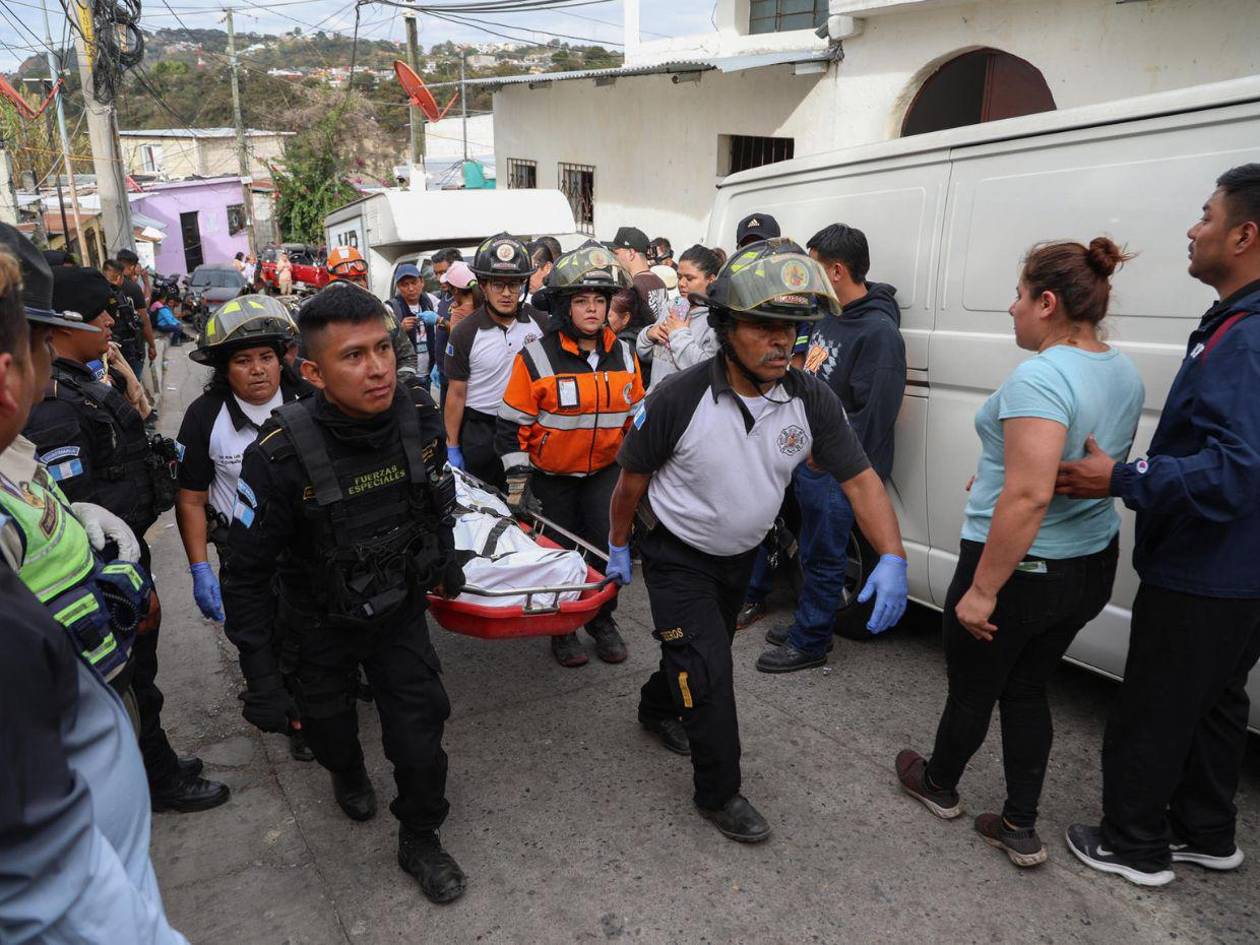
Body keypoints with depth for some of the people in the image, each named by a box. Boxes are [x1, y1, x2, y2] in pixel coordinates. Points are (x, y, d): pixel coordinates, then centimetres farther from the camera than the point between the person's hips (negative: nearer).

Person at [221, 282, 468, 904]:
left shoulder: (418, 414, -20)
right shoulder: (281, 456, -31)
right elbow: (248, 575, -20)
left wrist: (444, 557, 14)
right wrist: (260, 679, -17)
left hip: (399, 608, 2)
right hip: (320, 625, -1)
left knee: (419, 737, 5)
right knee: (329, 726, 24)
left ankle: (419, 841, 33)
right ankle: (347, 773, 60)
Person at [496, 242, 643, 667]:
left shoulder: (624, 356, -1)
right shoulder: (537, 358, -15)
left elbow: (637, 418, 9)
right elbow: (512, 424, -11)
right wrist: (516, 481, -14)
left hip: (605, 471, 3)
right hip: (551, 476, -3)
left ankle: (602, 620, 23)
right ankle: (561, 628, 27)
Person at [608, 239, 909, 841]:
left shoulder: (811, 399, -17)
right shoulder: (678, 399, -27)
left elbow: (860, 479, -14)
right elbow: (633, 479, -12)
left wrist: (893, 559, -27)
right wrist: (618, 547, -1)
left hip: (739, 554, 5)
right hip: (677, 557, -5)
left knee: (706, 651, 25)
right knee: (710, 674, -7)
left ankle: (658, 709, 56)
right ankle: (718, 793, 16)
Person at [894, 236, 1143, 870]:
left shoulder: (1040, 376, -25)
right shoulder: (1125, 373, 5)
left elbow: (1029, 496, -31)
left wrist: (981, 590, -24)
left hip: (1022, 570, -8)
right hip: (1090, 567, 8)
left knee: (971, 691, 16)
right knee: (1027, 692, 21)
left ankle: (939, 786, 41)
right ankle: (1020, 829, 29)